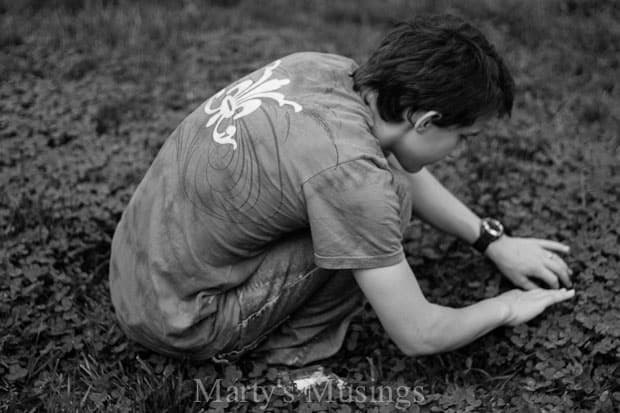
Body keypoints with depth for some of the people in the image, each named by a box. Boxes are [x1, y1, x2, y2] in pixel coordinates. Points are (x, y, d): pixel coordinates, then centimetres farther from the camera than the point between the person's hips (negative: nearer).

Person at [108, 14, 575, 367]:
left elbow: (404, 168, 14)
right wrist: (507, 308, 1)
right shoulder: (349, 170, -29)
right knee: (388, 199, -16)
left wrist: (494, 240, 14)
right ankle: (291, 349, 0)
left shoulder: (325, 67, -5)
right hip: (178, 324, -8)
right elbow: (418, 336, -18)